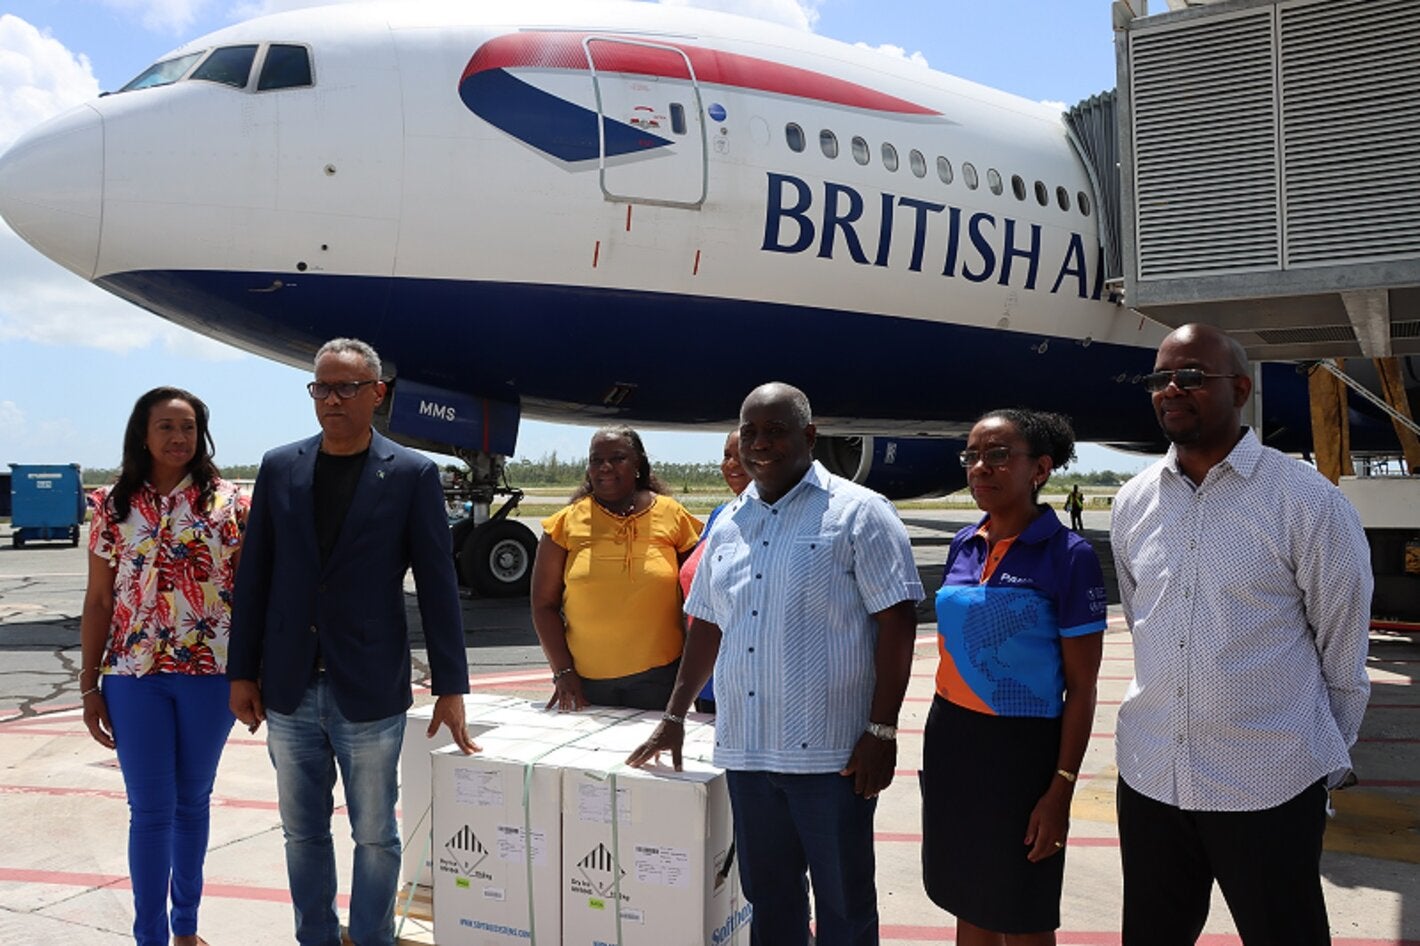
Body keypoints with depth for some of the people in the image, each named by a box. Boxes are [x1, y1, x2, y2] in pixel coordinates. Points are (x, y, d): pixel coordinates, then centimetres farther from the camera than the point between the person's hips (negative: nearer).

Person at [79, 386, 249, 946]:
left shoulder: (229, 502, 0)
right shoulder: (113, 505, 2)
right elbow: (98, 602, 4)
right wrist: (90, 686, 2)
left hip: (211, 673, 0)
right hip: (135, 675, 0)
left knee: (193, 802, 14)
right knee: (150, 810, 3)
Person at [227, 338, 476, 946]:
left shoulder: (412, 475, -5)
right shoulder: (279, 468, 5)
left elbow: (438, 586, -5)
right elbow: (254, 576, 7)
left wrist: (450, 687, -6)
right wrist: (242, 673, 6)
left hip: (370, 691, -3)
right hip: (289, 690, 3)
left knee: (375, 836, 8)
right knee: (303, 833, 16)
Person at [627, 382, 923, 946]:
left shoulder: (858, 514, -6)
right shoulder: (728, 524, 12)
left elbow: (896, 623, -9)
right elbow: (707, 625, 17)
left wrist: (882, 730, -13)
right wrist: (674, 717, 16)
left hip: (830, 751, -5)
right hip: (744, 749, 5)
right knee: (766, 898, 17)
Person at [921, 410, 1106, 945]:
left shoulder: (1068, 555, -12)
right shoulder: (963, 546, 5)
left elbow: (1081, 687, -11)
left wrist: (1061, 788, -14)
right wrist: (942, 741, 15)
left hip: (1021, 748, -5)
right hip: (950, 740, 5)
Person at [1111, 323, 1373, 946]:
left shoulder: (1306, 501, -10)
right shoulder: (1132, 503, 4)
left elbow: (1343, 652, -2)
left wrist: (1325, 761, 6)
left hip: (1269, 786, -4)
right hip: (1150, 776, 5)